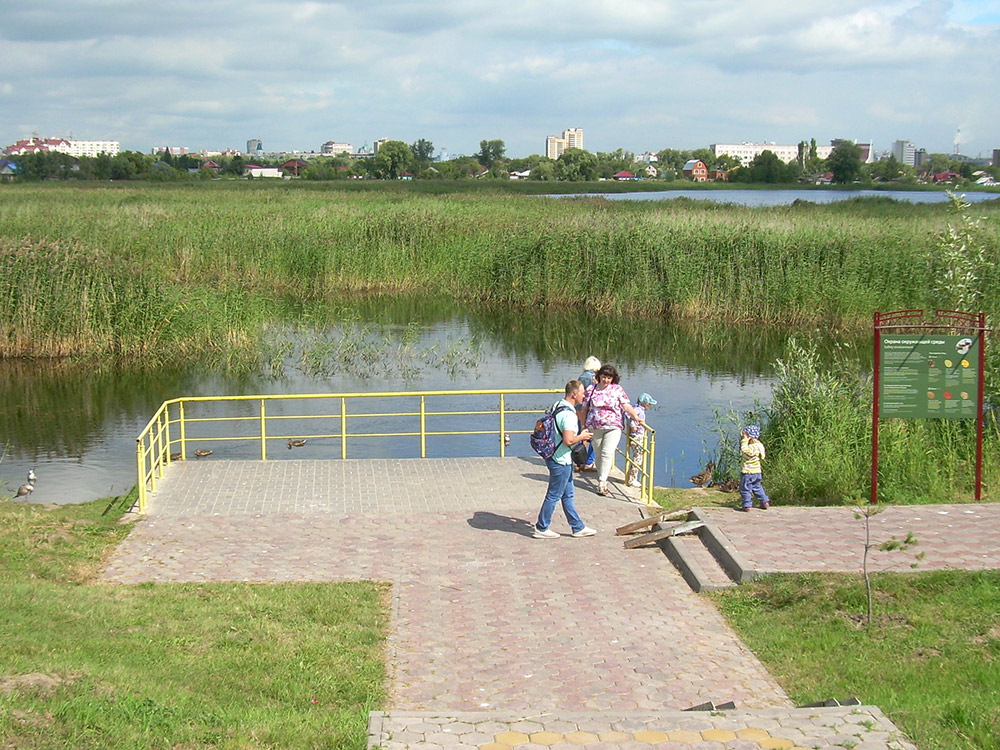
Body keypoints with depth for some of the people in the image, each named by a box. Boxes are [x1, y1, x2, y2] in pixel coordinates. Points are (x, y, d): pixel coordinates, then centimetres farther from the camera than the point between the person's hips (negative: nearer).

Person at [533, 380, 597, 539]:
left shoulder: (557, 405, 8)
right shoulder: (569, 414, -23)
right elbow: (568, 441, -29)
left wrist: (580, 435, 19)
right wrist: (582, 437, -10)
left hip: (555, 457, 10)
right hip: (561, 461, -10)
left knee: (568, 495, 16)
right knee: (553, 496, 2)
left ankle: (578, 527, 24)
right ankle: (541, 529, 12)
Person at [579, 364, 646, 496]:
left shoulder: (617, 389, 2)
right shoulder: (591, 389, 6)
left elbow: (626, 406, -5)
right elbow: (584, 409, 11)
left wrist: (636, 417, -19)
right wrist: (584, 425, 10)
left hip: (613, 427, -2)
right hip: (595, 428, 2)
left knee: (607, 453, -14)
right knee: (598, 454, 7)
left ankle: (602, 482, -13)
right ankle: (602, 481, 18)